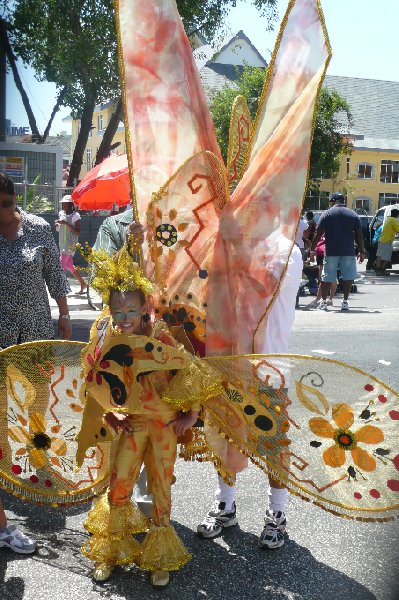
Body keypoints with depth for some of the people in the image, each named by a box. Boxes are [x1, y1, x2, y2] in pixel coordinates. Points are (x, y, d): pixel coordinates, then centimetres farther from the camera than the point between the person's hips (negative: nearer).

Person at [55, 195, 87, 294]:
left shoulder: (75, 215, -11)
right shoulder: (61, 214, 10)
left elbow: (78, 233, -17)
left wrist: (66, 224, -22)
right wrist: (58, 225, -2)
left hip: (71, 244, -8)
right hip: (63, 244, 8)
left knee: (62, 265, -13)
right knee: (69, 266, 13)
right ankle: (83, 283, 25)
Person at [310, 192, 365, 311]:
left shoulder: (327, 214, 1)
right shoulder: (353, 215, 5)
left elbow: (318, 234, -2)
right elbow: (359, 235, 4)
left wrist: (312, 249, 5)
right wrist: (362, 252, 10)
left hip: (331, 252, 0)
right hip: (348, 252, 1)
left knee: (327, 277, 7)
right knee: (348, 277, 8)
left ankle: (324, 301, 10)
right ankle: (345, 302, 7)